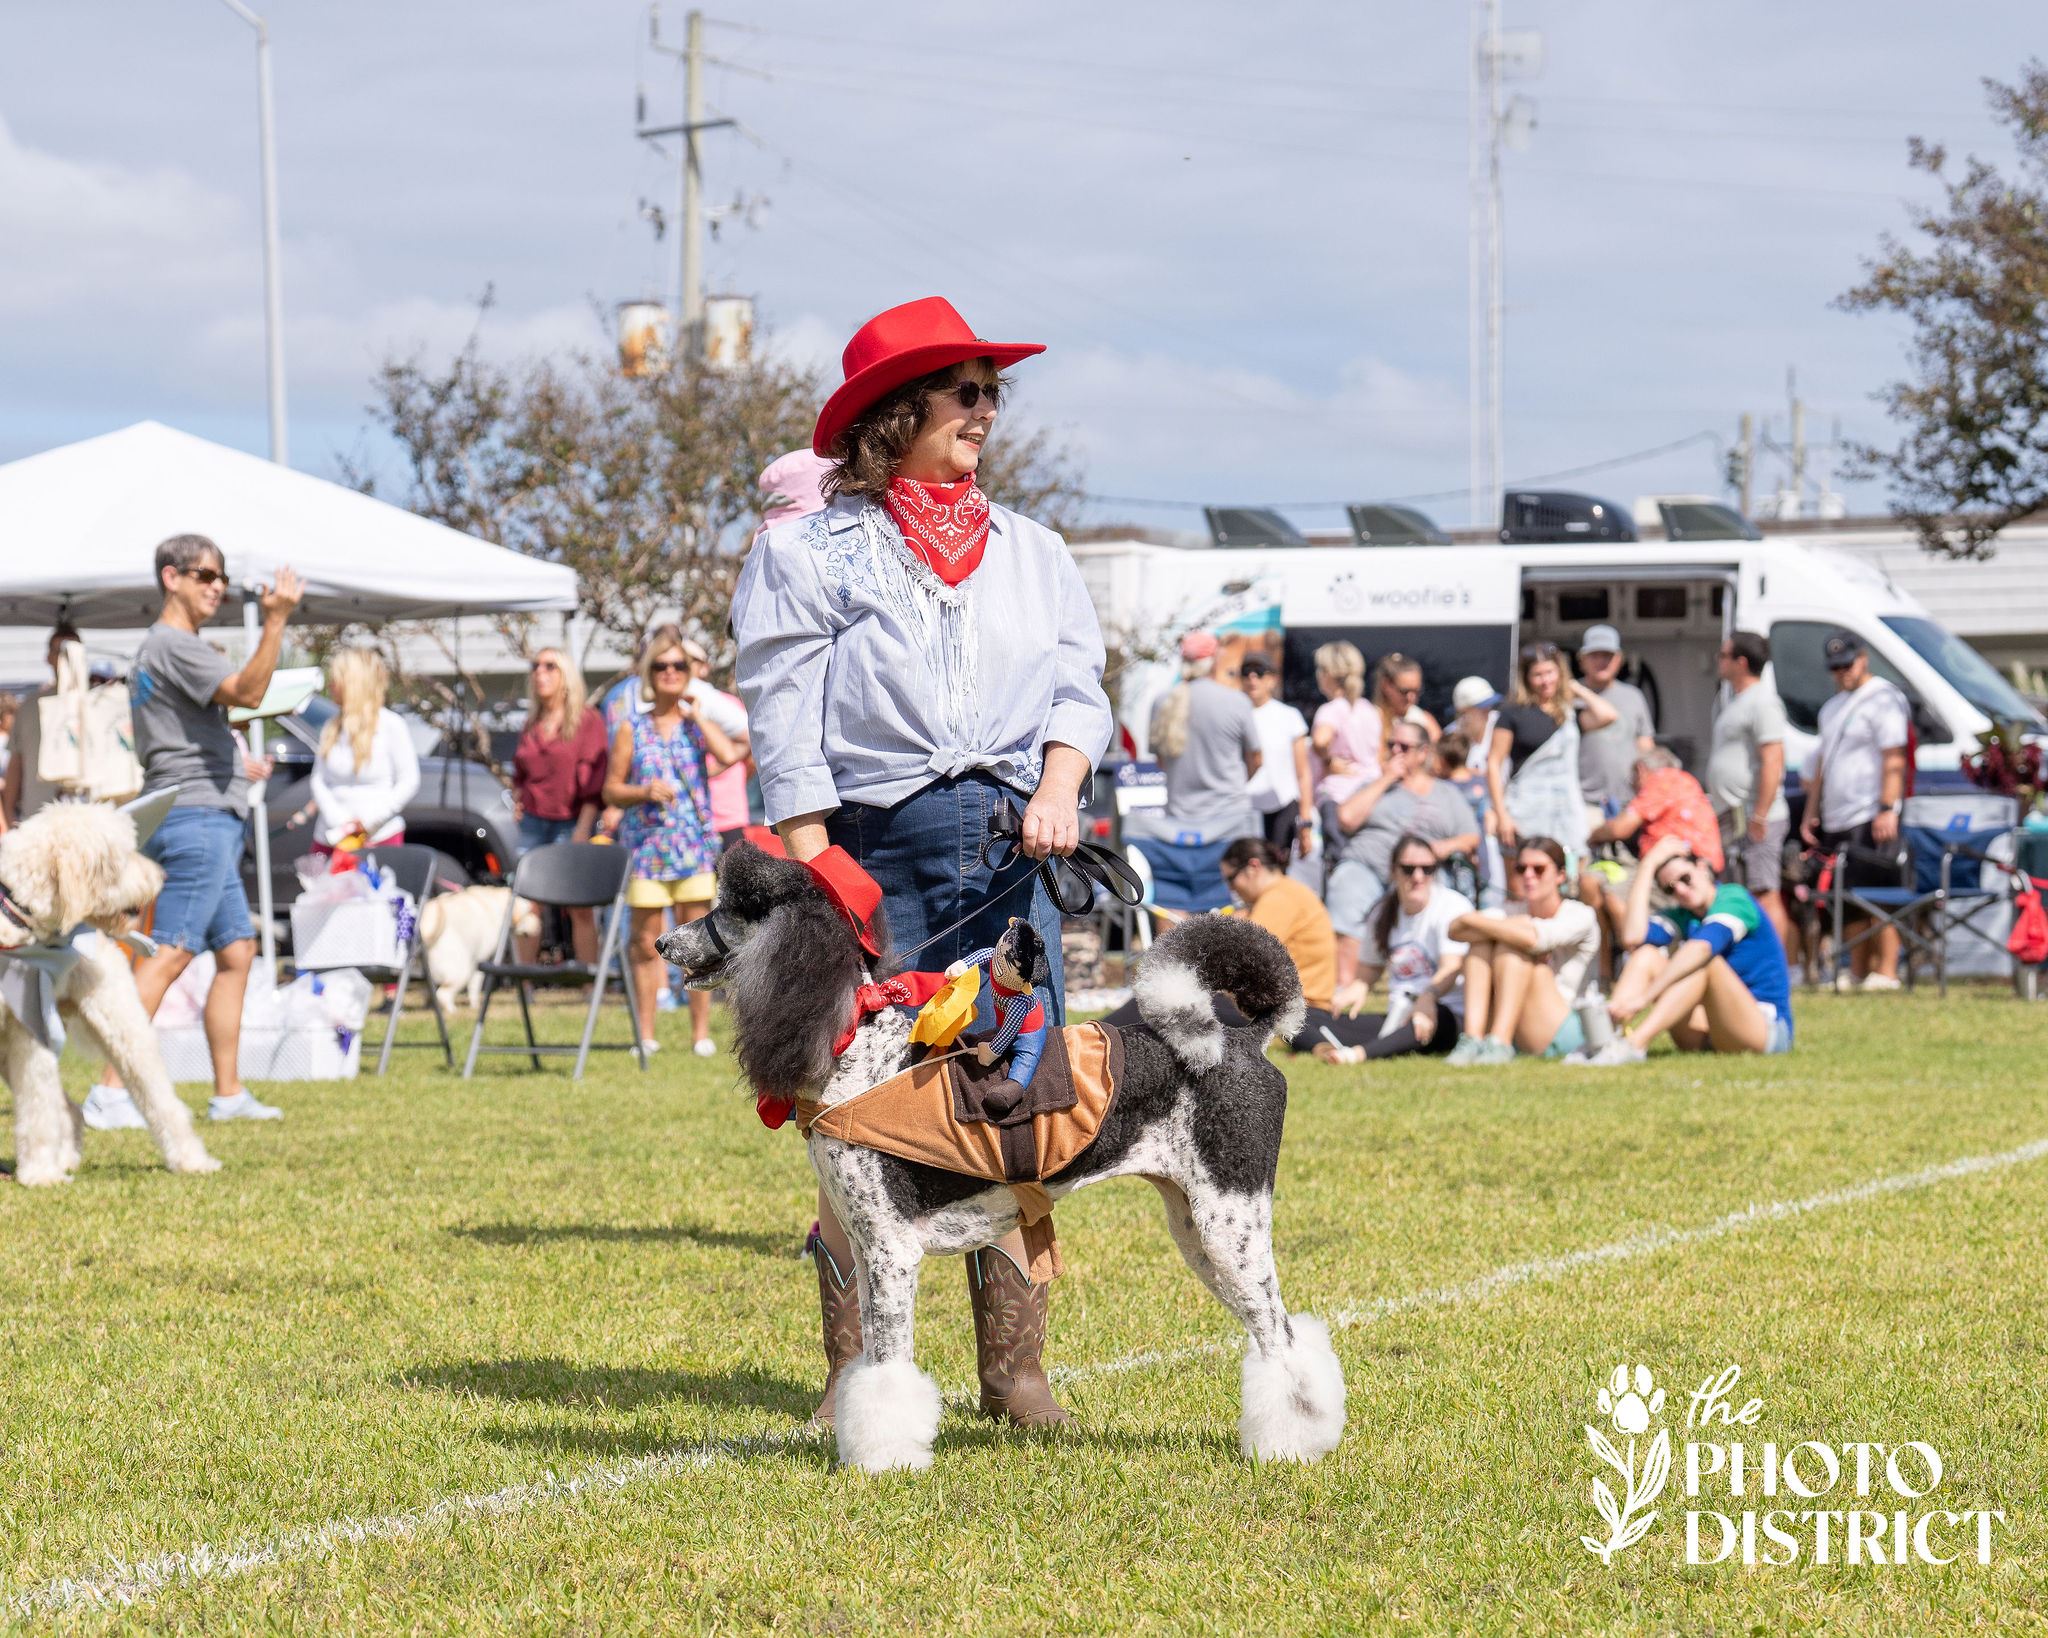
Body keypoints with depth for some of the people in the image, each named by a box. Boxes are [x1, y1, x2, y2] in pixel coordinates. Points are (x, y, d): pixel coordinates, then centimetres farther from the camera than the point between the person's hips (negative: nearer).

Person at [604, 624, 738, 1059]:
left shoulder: (697, 724, 7)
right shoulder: (632, 728, 6)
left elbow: (729, 754, -14)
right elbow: (611, 790, 7)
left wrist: (695, 715, -5)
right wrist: (645, 792, -12)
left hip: (694, 844, 0)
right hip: (646, 844, 0)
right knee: (646, 942, 0)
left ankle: (701, 1031, 6)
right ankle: (646, 1032, 6)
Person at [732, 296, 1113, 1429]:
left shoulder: (1030, 550, 18)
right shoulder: (808, 554, 3)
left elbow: (1079, 685, 12)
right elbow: (786, 732, -2)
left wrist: (1059, 785, -8)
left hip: (1010, 847, 4)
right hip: (877, 846, -4)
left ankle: (1014, 1371, 7)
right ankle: (853, 1373, 6)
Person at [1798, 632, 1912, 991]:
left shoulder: (1883, 699, -6)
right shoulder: (1833, 706, 22)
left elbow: (1894, 759, -14)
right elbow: (1822, 762, 26)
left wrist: (1888, 810, -21)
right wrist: (1811, 813, 21)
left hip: (1870, 820, -9)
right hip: (1837, 821, 9)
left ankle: (1886, 972, -11)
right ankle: (1857, 973, 13)